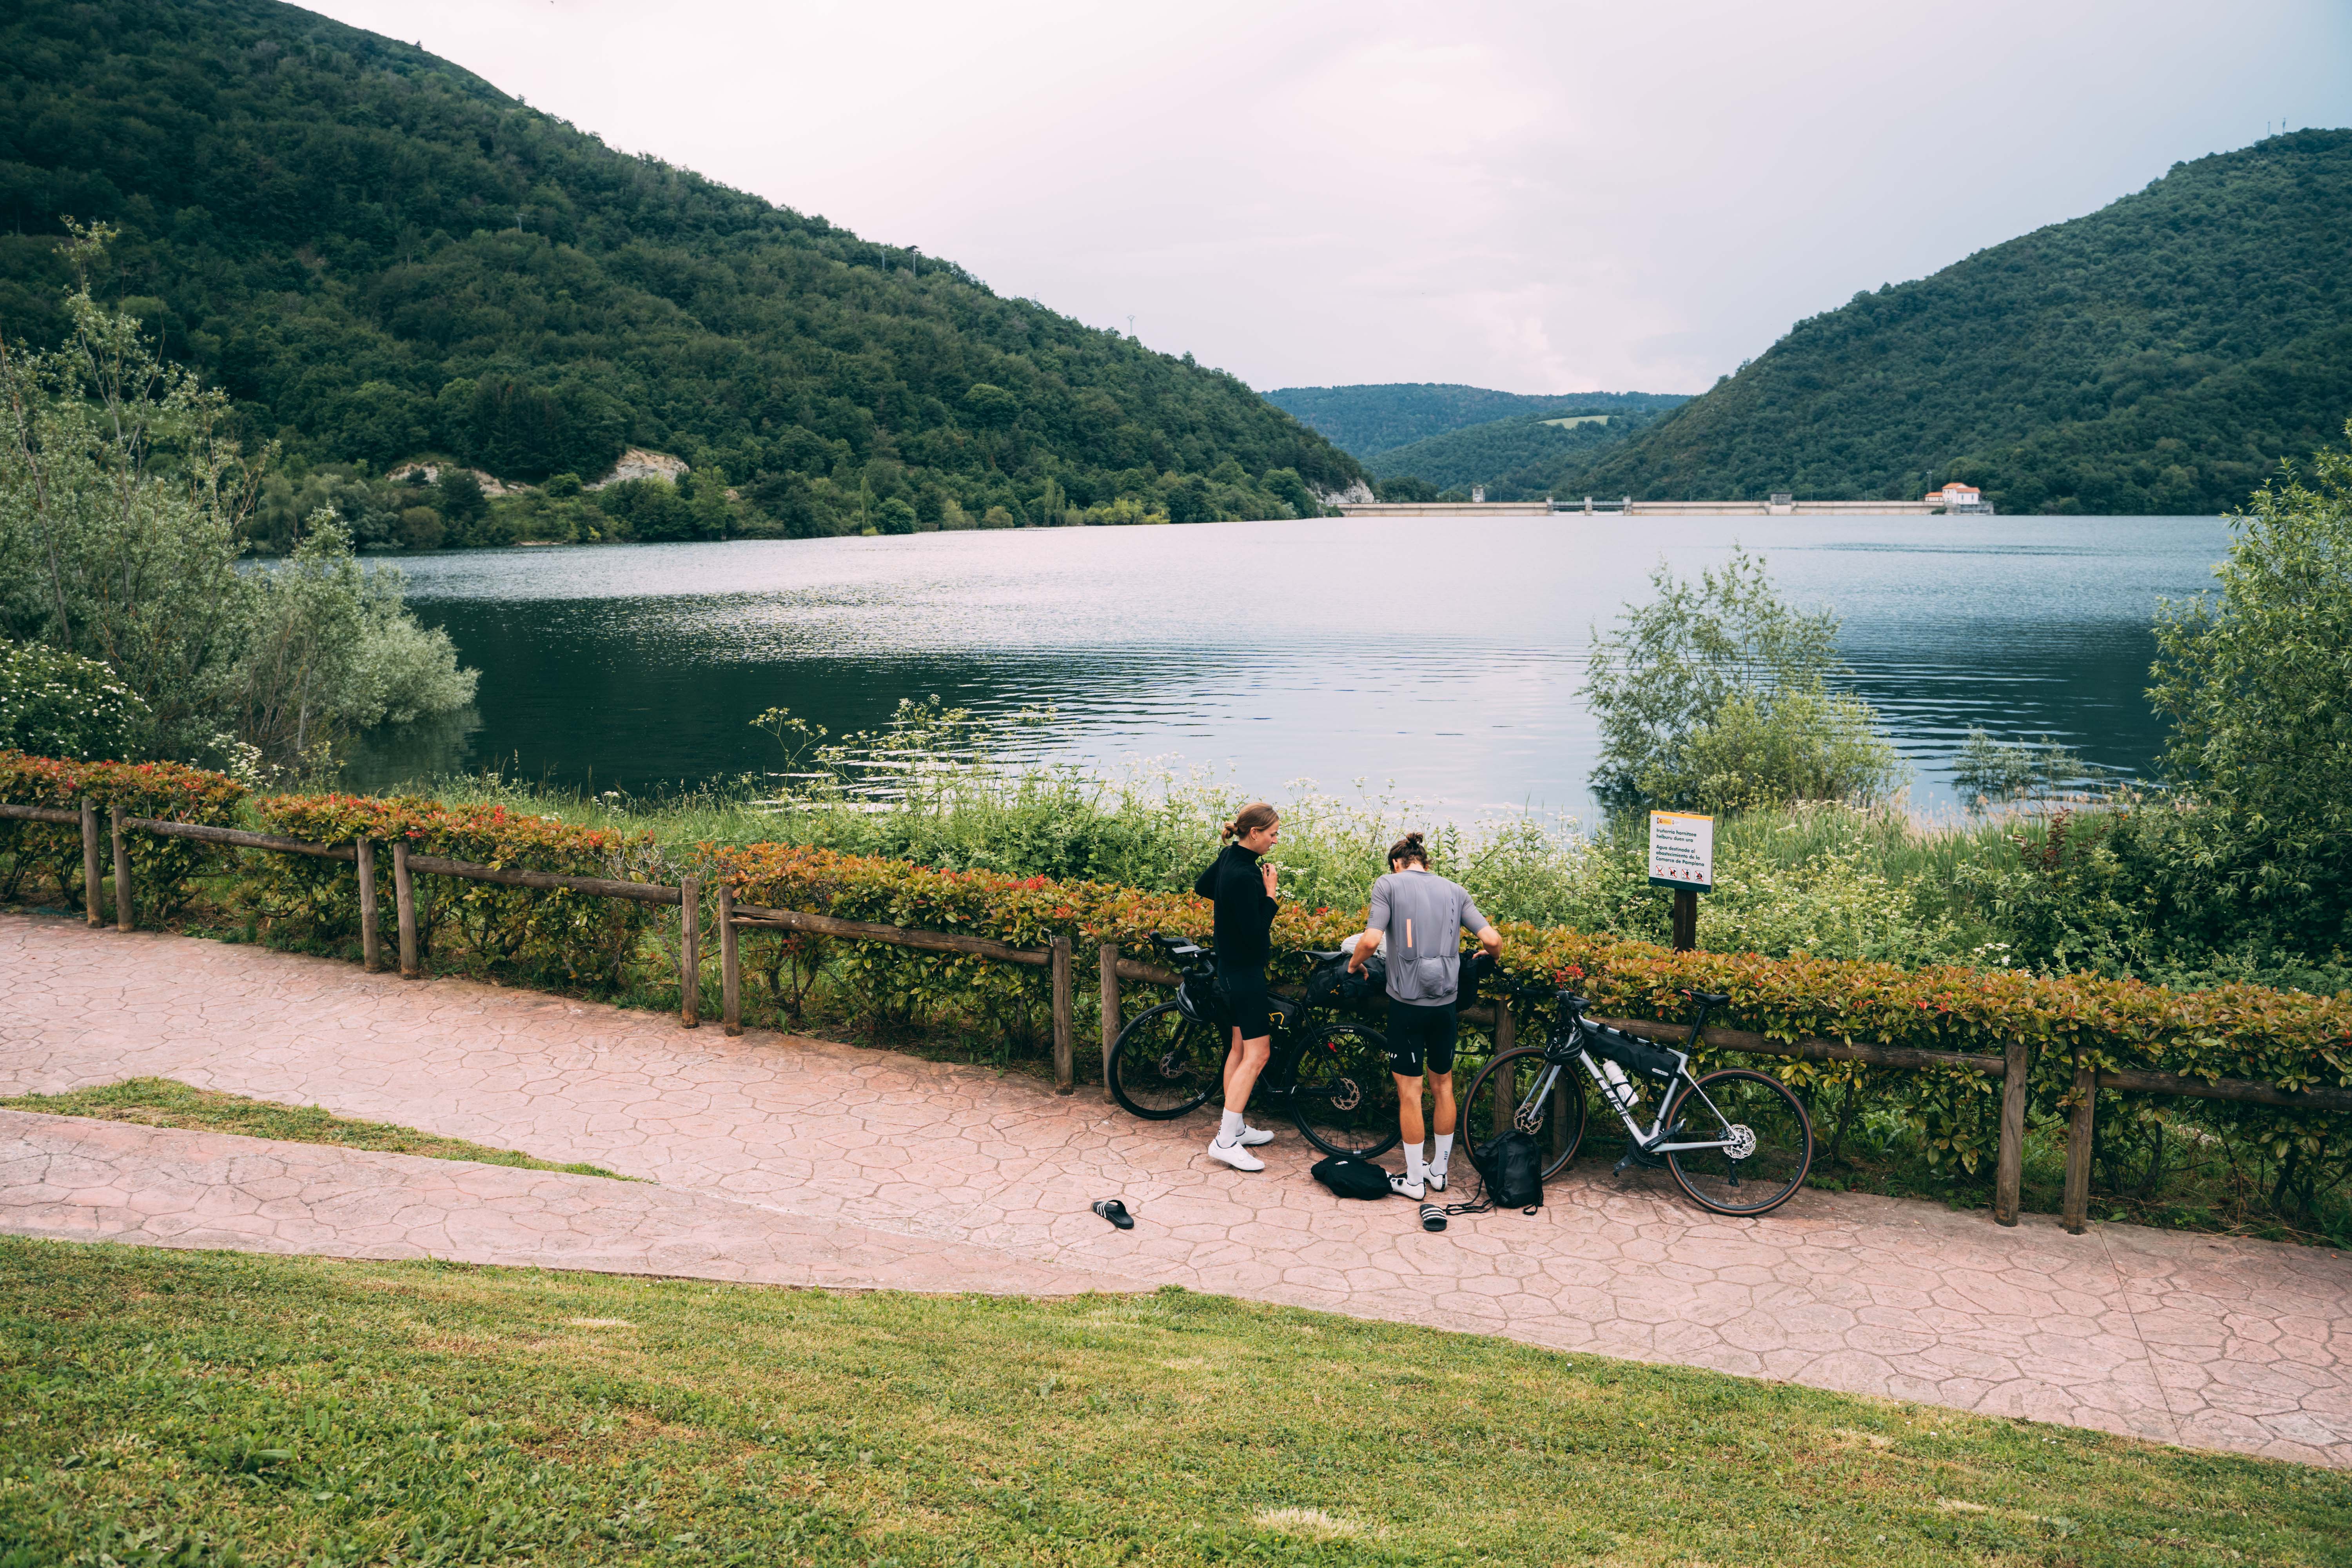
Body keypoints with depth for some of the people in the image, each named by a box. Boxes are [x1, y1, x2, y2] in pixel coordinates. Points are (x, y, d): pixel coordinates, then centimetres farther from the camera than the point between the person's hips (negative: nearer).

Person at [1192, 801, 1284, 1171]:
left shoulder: (1229, 857, 4)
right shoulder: (1244, 875, -25)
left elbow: (1202, 887, 23)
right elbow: (1255, 933, -25)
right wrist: (1270, 895, -15)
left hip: (1230, 970, 10)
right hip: (1246, 973, -10)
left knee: (1239, 1049, 16)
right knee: (1256, 1055, -6)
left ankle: (1234, 1127, 25)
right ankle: (1226, 1141, -5)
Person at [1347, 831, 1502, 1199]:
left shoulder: (1389, 884, -3)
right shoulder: (1454, 890, 9)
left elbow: (1371, 940, -15)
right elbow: (1492, 939, 0)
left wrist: (1355, 962, 5)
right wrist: (1488, 956, 23)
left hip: (1407, 1001, -4)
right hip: (1446, 1003, 4)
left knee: (1409, 1091, 4)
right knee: (1443, 1085, 18)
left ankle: (1414, 1180, 12)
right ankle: (1439, 1170, 28)